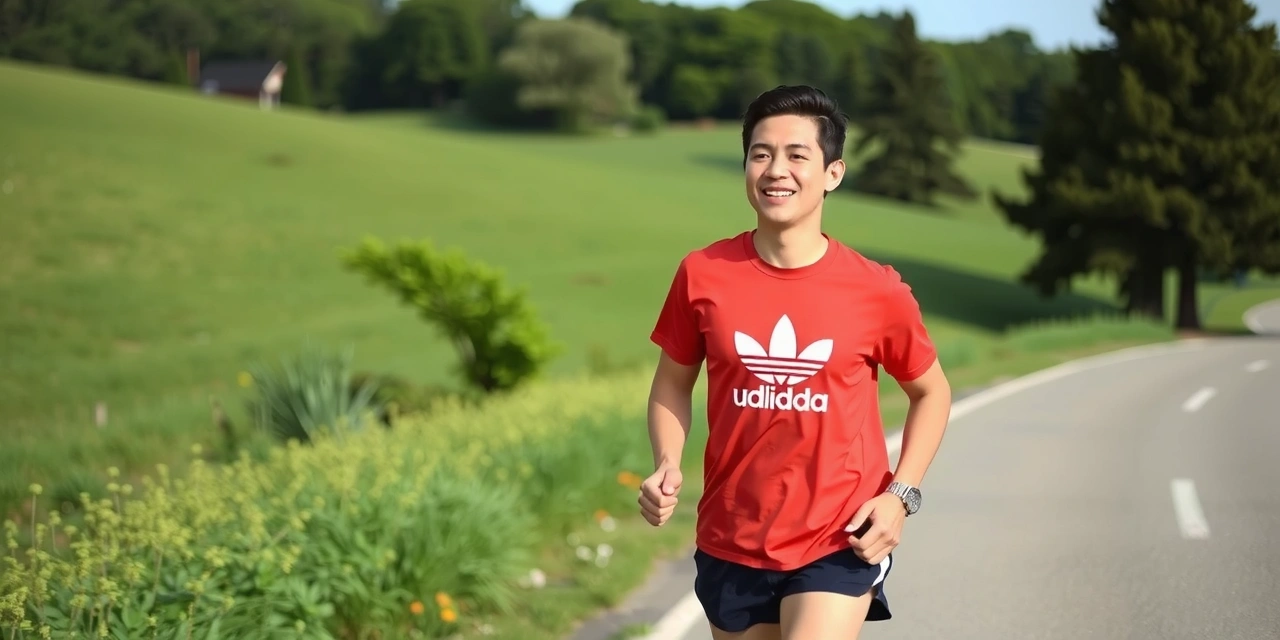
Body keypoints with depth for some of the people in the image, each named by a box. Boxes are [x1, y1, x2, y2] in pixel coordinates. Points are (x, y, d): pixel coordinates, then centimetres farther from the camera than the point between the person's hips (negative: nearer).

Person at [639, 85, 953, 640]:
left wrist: (900, 494, -5)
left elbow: (931, 392, 7)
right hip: (731, 544, 3)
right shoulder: (703, 274, -5)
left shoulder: (877, 292, -8)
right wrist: (667, 467, -8)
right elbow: (672, 384, 9)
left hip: (839, 545, -3)